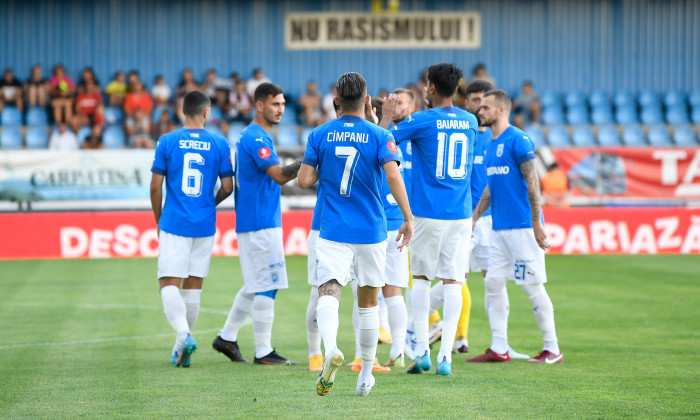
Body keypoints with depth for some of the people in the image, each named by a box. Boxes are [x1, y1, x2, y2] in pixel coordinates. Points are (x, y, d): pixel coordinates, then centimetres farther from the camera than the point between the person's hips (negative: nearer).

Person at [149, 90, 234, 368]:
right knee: (193, 285, 11)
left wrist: (159, 220, 13)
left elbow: (155, 187, -2)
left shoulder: (167, 142, -2)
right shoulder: (219, 144, 1)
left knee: (169, 284, -3)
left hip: (174, 223, -2)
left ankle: (184, 334, -27)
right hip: (205, 225, 2)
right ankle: (181, 350, 16)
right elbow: (227, 187, 2)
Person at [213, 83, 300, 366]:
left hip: (252, 223, 10)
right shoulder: (257, 138, -15)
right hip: (261, 223, -10)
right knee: (266, 287, -6)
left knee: (255, 286, 18)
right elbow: (280, 175, -24)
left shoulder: (250, 136, 17)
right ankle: (263, 352, -3)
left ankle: (227, 337, 23)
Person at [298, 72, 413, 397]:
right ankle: (365, 376, 23)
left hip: (333, 232, -1)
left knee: (328, 293, -14)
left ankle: (331, 348, -45)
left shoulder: (319, 135, 3)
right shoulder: (379, 136, -1)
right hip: (371, 231, 1)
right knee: (368, 301, 15)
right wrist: (408, 218, -11)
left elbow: (304, 180, -1)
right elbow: (393, 176, -15)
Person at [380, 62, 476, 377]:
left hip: (428, 213, -3)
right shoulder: (470, 122, 7)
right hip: (461, 214, 3)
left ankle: (422, 352, 7)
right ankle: (445, 357, -3)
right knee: (453, 282, 3)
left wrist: (387, 116, 18)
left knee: (421, 277, 12)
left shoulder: (421, 121, -8)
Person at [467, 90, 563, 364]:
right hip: (498, 227, 9)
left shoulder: (518, 140, -11)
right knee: (493, 283, 6)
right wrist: (474, 217, 20)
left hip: (522, 226, -9)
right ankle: (498, 348, 10)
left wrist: (536, 223, -18)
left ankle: (552, 349, 2)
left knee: (532, 285, -5)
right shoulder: (491, 145, 15)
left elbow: (532, 182, -15)